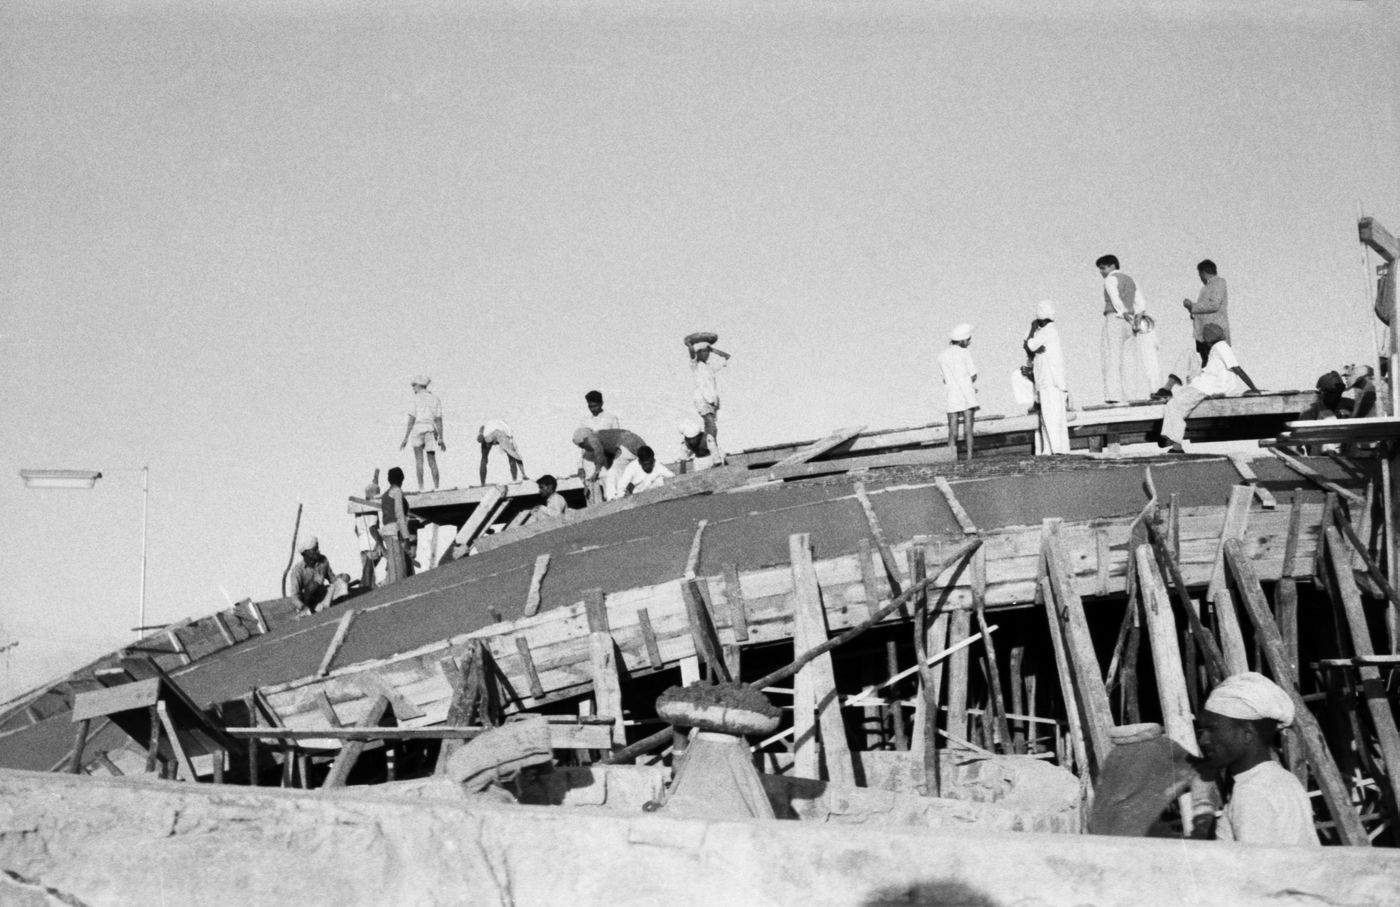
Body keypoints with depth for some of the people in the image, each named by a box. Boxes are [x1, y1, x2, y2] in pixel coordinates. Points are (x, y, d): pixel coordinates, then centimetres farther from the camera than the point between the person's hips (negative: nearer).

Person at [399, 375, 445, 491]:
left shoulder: (416, 398, -2)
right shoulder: (435, 400, 10)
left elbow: (411, 420, -6)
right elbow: (439, 420, 4)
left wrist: (405, 438, -4)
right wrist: (441, 439, 6)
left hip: (418, 429, -3)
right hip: (431, 431, 3)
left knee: (419, 461, -1)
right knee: (432, 461, 8)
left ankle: (421, 487, -9)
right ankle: (436, 487, 2)